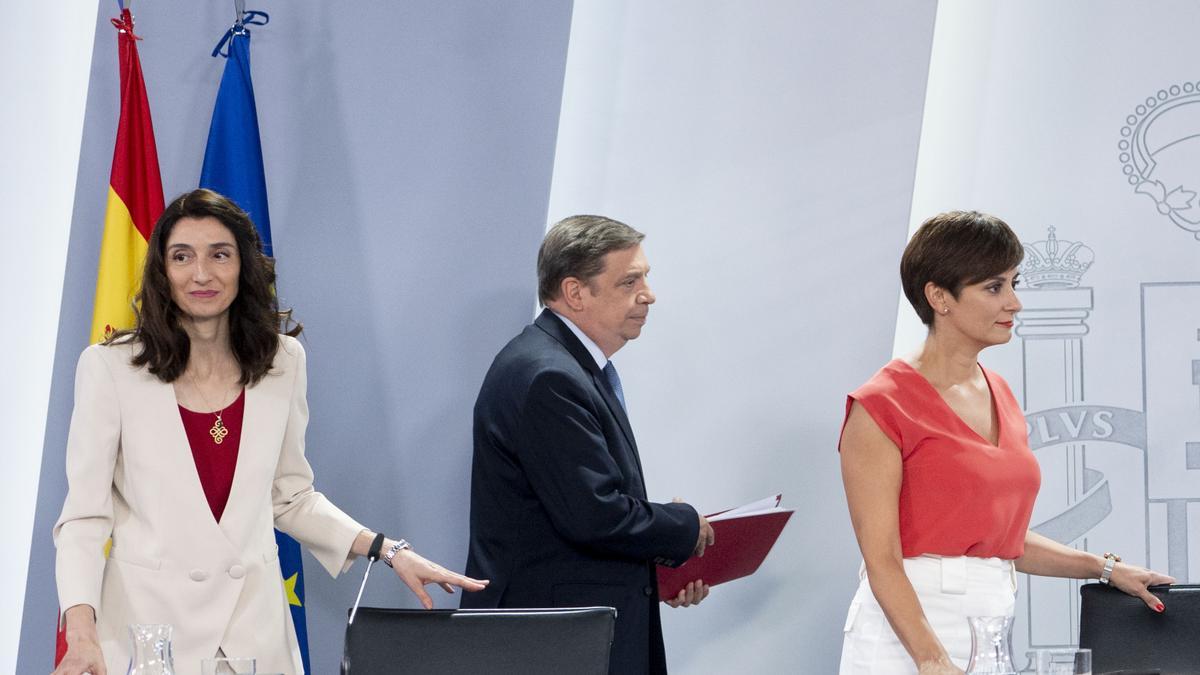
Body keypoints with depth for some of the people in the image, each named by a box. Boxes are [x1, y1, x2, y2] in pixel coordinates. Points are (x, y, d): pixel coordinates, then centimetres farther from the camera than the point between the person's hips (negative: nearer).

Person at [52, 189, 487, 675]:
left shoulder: (282, 363, 3)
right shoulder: (109, 367, -8)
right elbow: (85, 514, -9)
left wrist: (389, 552, 3)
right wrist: (82, 631, -23)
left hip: (254, 627, 3)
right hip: (145, 619, -3)